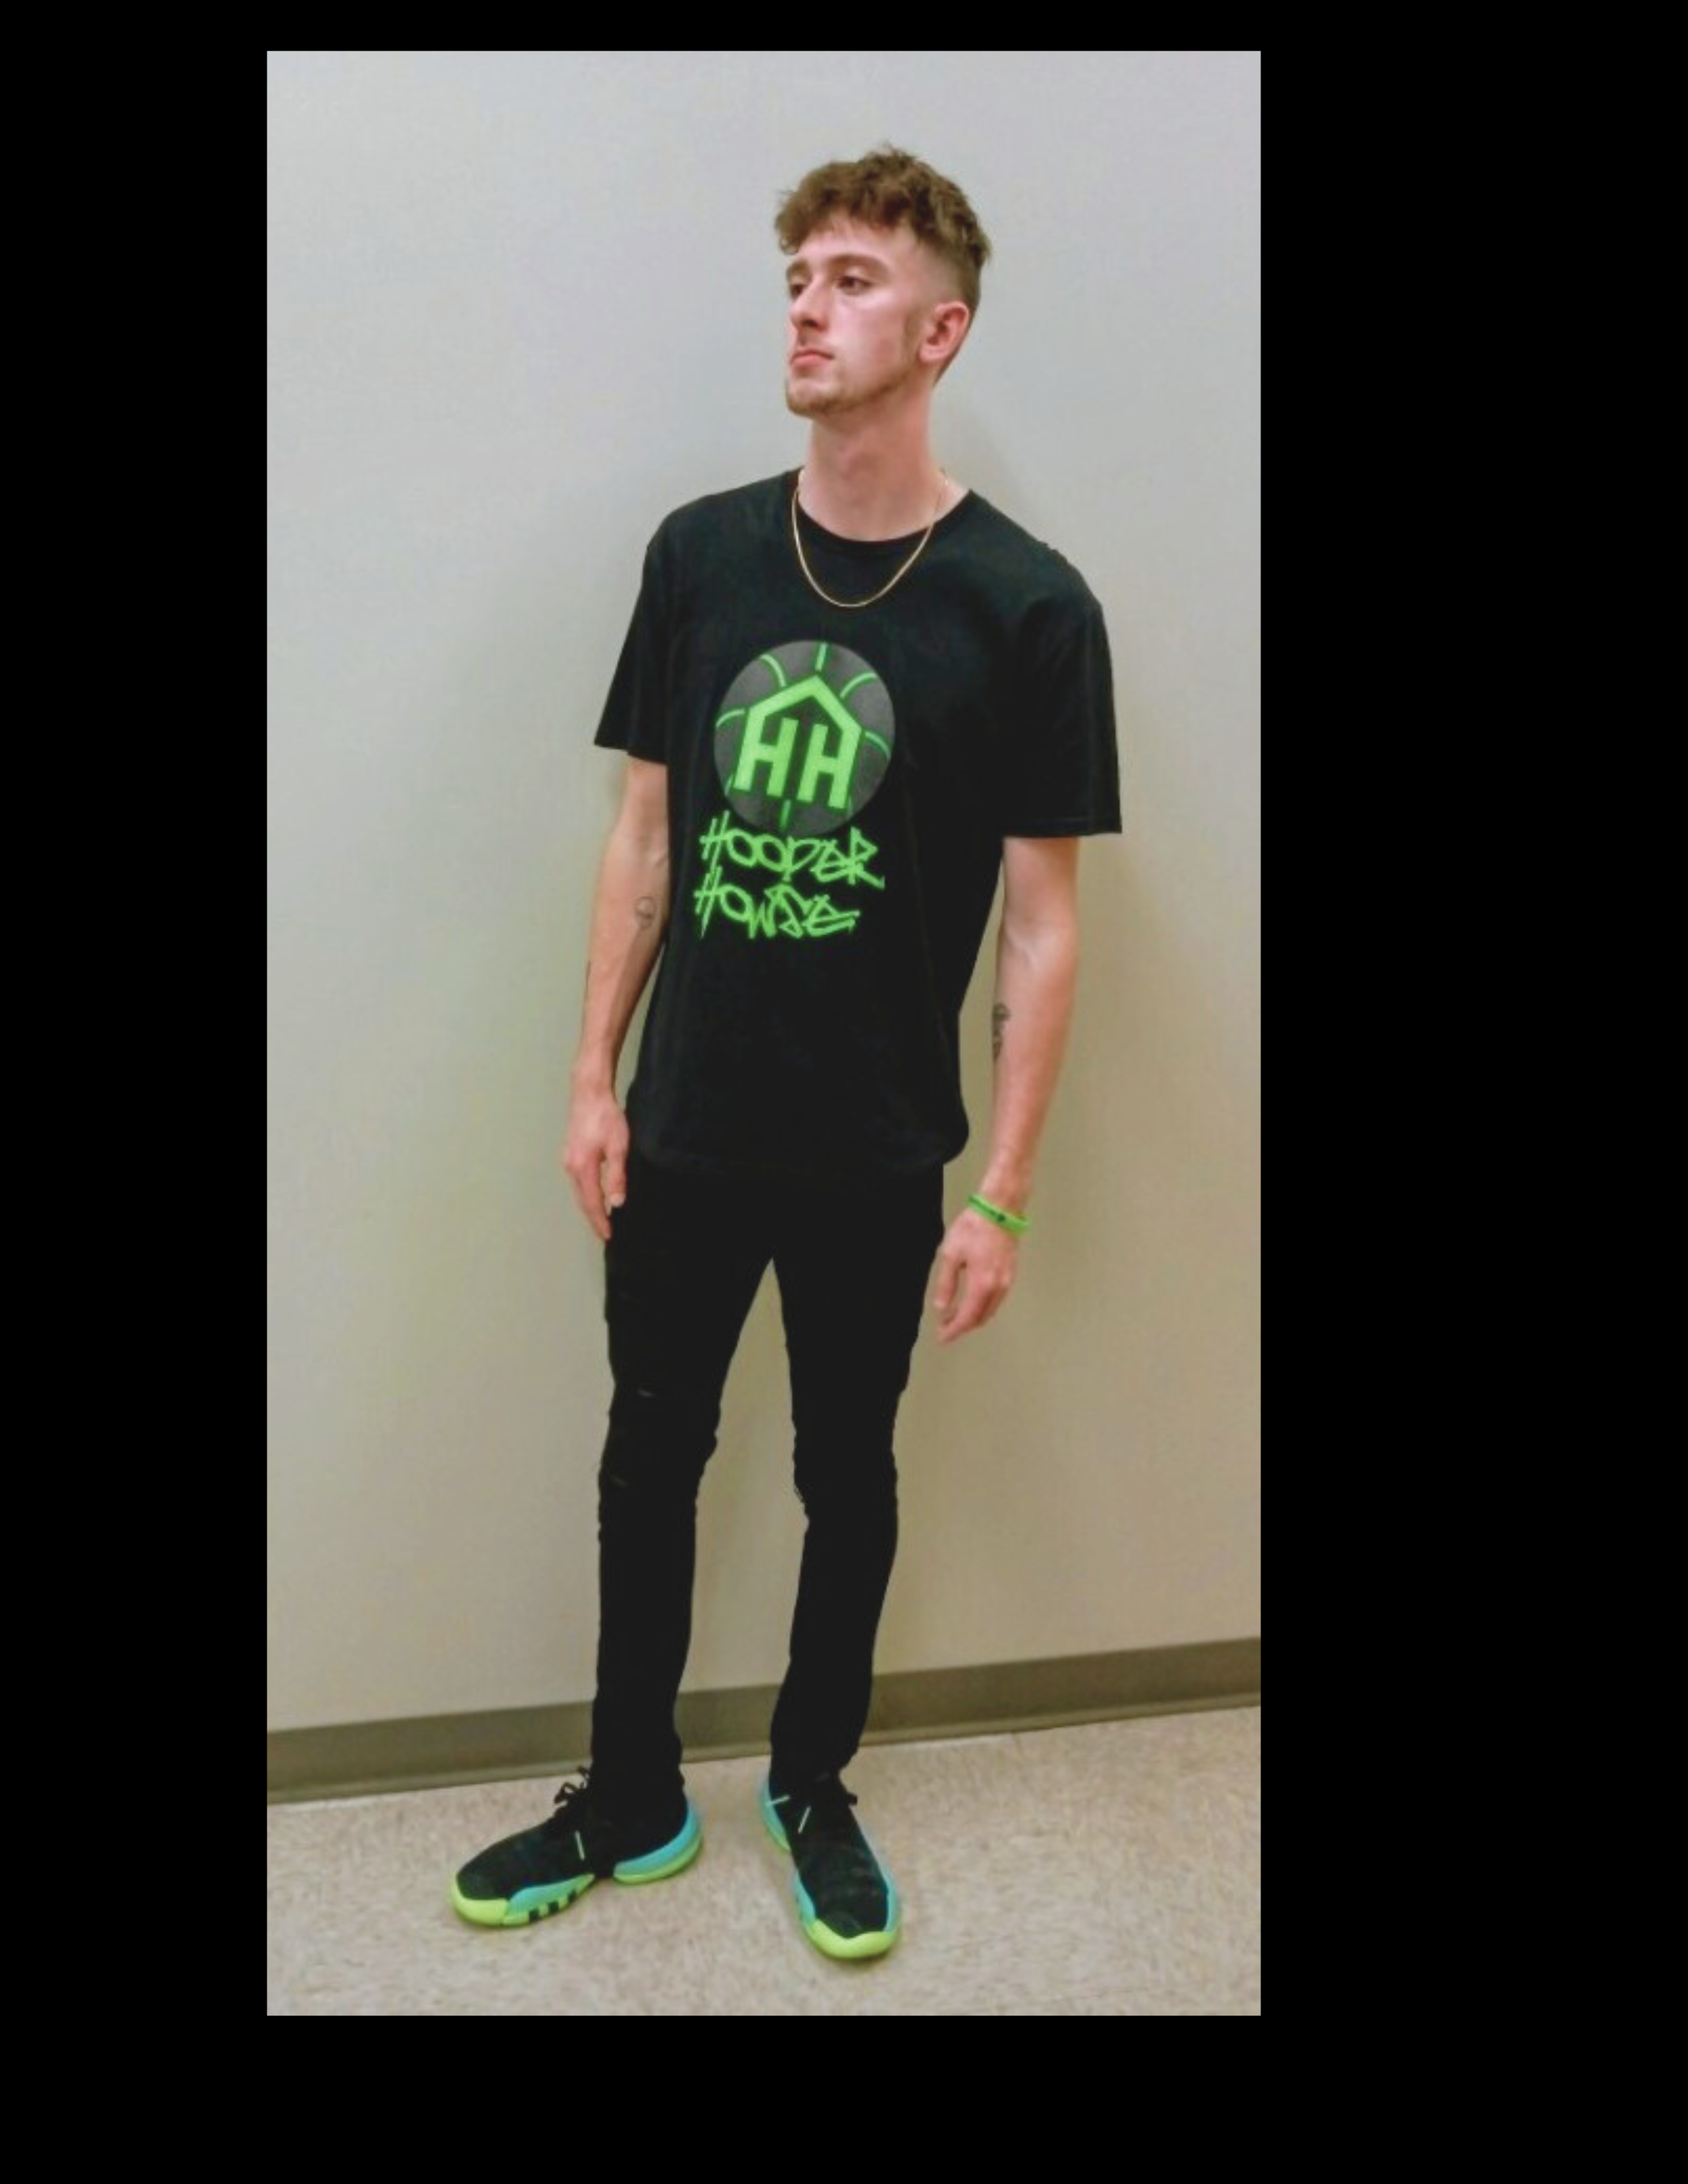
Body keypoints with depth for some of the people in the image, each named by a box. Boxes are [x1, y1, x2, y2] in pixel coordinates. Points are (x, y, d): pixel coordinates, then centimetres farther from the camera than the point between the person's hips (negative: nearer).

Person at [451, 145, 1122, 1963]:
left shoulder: (1025, 606, -9)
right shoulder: (701, 552, 0)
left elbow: (1040, 924, -8)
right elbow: (646, 831, 5)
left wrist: (1001, 1195, -9)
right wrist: (595, 1080, 4)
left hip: (876, 1160, -3)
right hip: (685, 1134, 3)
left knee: (847, 1473, 15)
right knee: (649, 1457, 15)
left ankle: (813, 1786, 40)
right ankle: (631, 1802, 37)